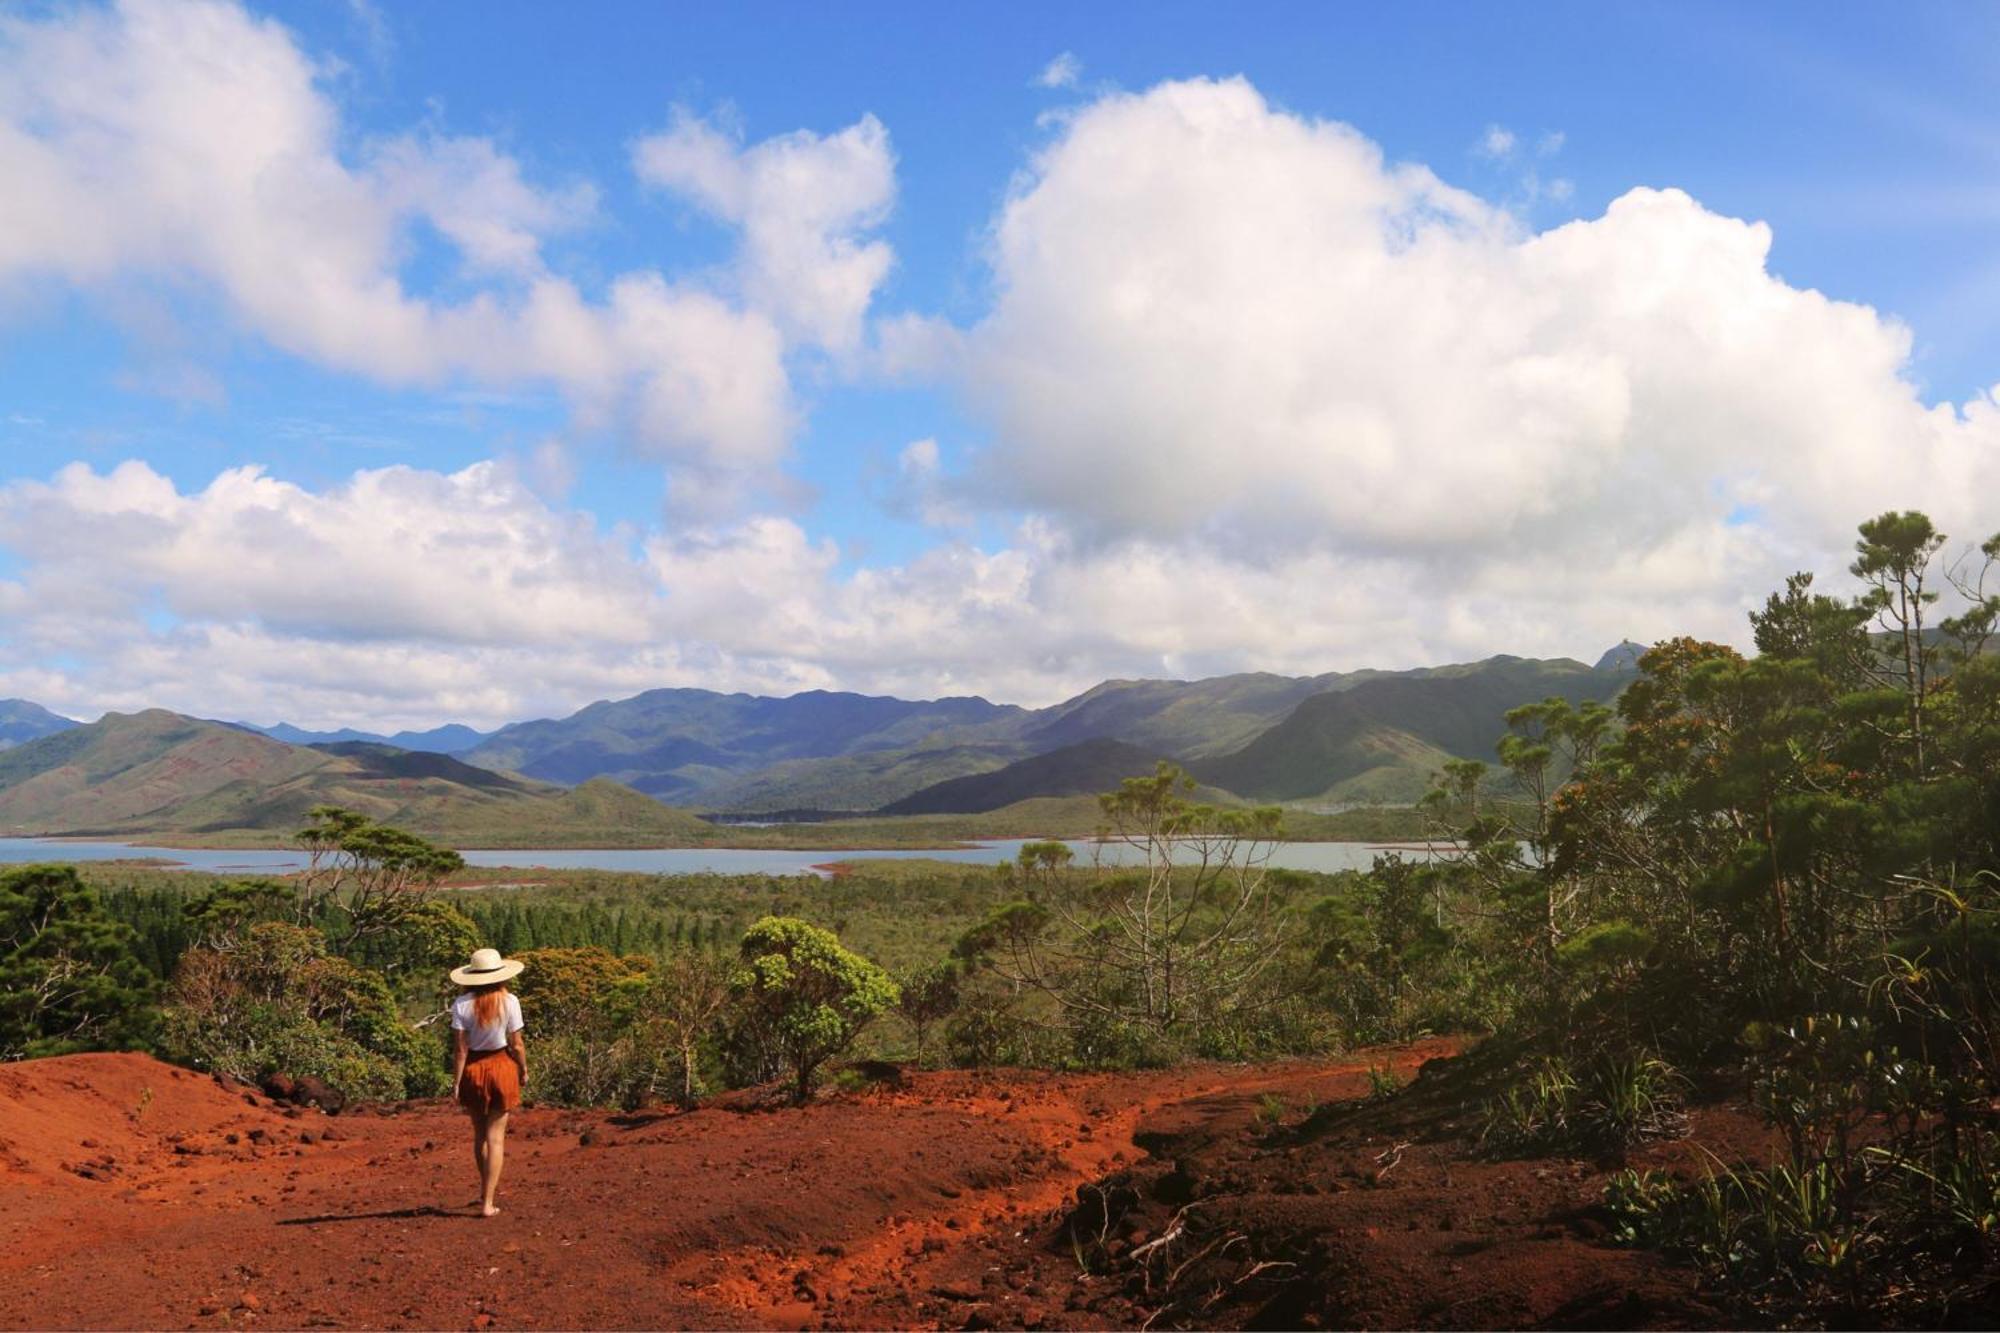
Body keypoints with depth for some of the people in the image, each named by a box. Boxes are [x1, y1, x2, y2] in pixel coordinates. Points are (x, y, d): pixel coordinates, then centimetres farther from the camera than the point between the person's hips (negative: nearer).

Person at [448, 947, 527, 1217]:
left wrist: (456, 1083, -3)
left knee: (480, 1134, 20)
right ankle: (487, 1202, 4)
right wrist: (524, 1070, 9)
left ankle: (488, 1189, 36)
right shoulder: (509, 1002, -11)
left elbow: (460, 1048, -9)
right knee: (495, 1137, 6)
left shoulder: (462, 1004, -9)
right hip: (501, 1067, -1)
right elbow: (516, 1044, -7)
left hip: (472, 1069, 1)